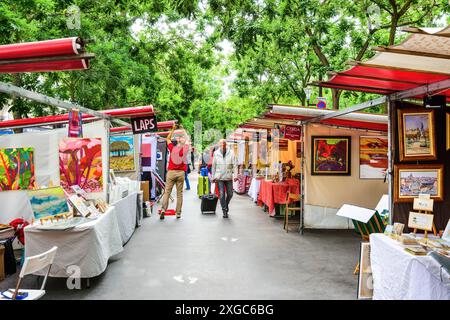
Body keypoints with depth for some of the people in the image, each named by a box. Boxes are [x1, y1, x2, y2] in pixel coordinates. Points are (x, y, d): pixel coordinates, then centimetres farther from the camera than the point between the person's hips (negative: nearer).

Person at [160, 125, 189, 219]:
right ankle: (178, 213, 4)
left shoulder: (172, 148, -2)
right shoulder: (186, 149, 0)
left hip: (171, 172, -1)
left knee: (167, 192, 2)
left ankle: (163, 209, -9)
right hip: (181, 173, 1)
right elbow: (187, 140, 21)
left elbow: (168, 138, 17)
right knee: (179, 193, 3)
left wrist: (173, 129, 24)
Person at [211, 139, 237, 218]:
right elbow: (213, 166, 6)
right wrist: (213, 177, 7)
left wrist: (235, 175, -11)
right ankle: (224, 210, 10)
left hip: (228, 177, 1)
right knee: (222, 195, -2)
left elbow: (235, 164, -4)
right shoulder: (216, 153, 0)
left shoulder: (231, 152, -3)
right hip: (219, 177, -1)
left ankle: (226, 205, 36)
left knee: (230, 194, 9)